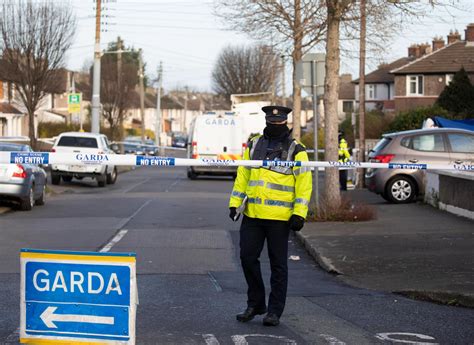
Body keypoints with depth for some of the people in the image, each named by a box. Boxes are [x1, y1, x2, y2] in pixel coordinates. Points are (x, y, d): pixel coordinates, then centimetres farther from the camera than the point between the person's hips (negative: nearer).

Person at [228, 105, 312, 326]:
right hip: (252, 214, 4)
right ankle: (255, 304, 21)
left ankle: (275, 311, 12)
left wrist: (299, 214, -13)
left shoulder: (295, 150, -2)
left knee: (278, 264, 3)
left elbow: (304, 183, -5)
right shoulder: (254, 145, 11)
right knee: (247, 257, 5)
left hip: (279, 217, -4)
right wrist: (235, 203, 8)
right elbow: (242, 176, 15)